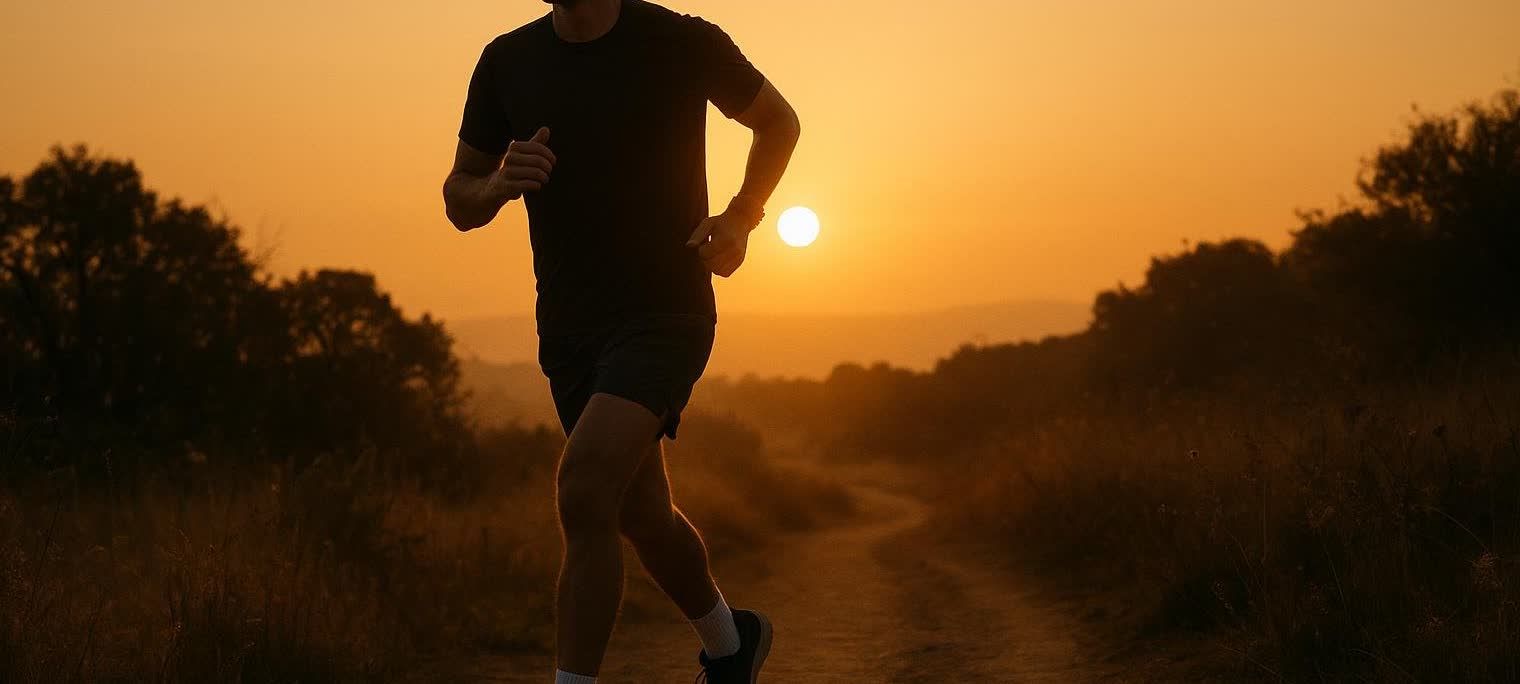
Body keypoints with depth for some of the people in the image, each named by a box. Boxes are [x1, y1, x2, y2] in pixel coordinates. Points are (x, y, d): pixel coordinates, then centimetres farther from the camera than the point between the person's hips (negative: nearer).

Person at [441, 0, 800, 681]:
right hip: (568, 325, 5)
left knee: (584, 491, -24)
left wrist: (739, 219, -5)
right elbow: (459, 201, 9)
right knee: (641, 515, 16)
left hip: (666, 314, -5)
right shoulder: (508, 62, 1)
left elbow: (778, 122, 10)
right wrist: (500, 185, -14)